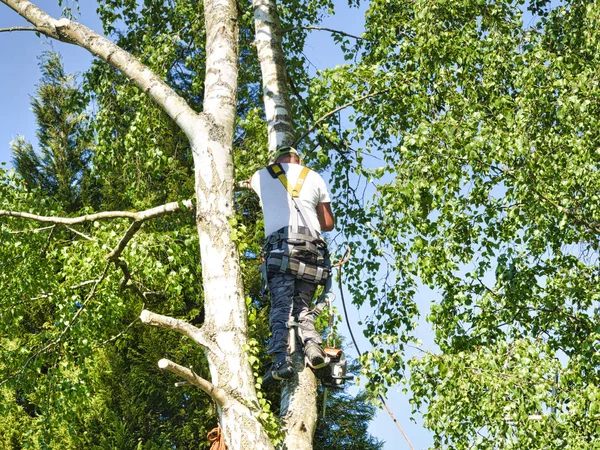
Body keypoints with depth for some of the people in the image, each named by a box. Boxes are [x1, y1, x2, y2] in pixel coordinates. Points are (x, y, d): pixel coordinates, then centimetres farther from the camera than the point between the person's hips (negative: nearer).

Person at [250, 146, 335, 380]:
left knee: (281, 307, -8)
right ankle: (312, 343, -18)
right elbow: (328, 224, 24)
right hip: (312, 249, 2)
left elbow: (252, 183, 46)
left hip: (281, 248, -2)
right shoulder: (314, 178, 20)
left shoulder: (262, 176, 18)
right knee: (303, 307, 8)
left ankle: (282, 359, -24)